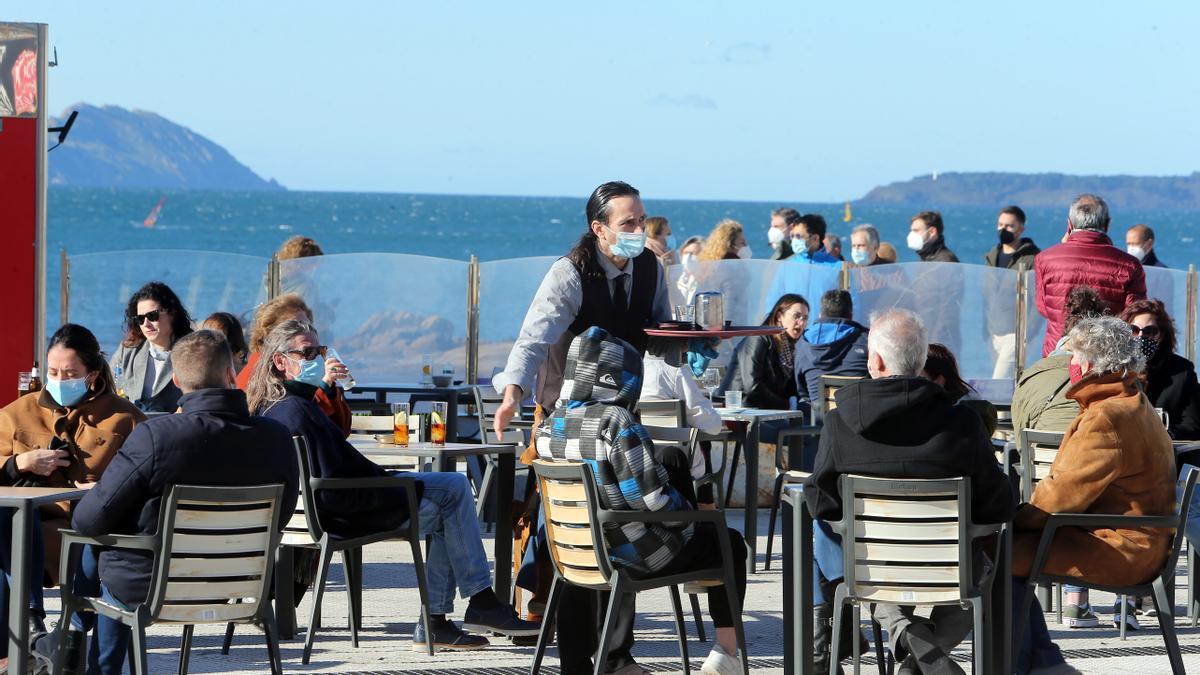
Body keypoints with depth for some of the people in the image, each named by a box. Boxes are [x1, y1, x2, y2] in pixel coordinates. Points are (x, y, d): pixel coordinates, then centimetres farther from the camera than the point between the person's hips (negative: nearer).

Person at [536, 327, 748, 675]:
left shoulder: (550, 427, -2)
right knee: (730, 544, 17)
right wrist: (687, 512, -3)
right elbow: (651, 498, -24)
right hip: (639, 554, -6)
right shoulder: (616, 424, -23)